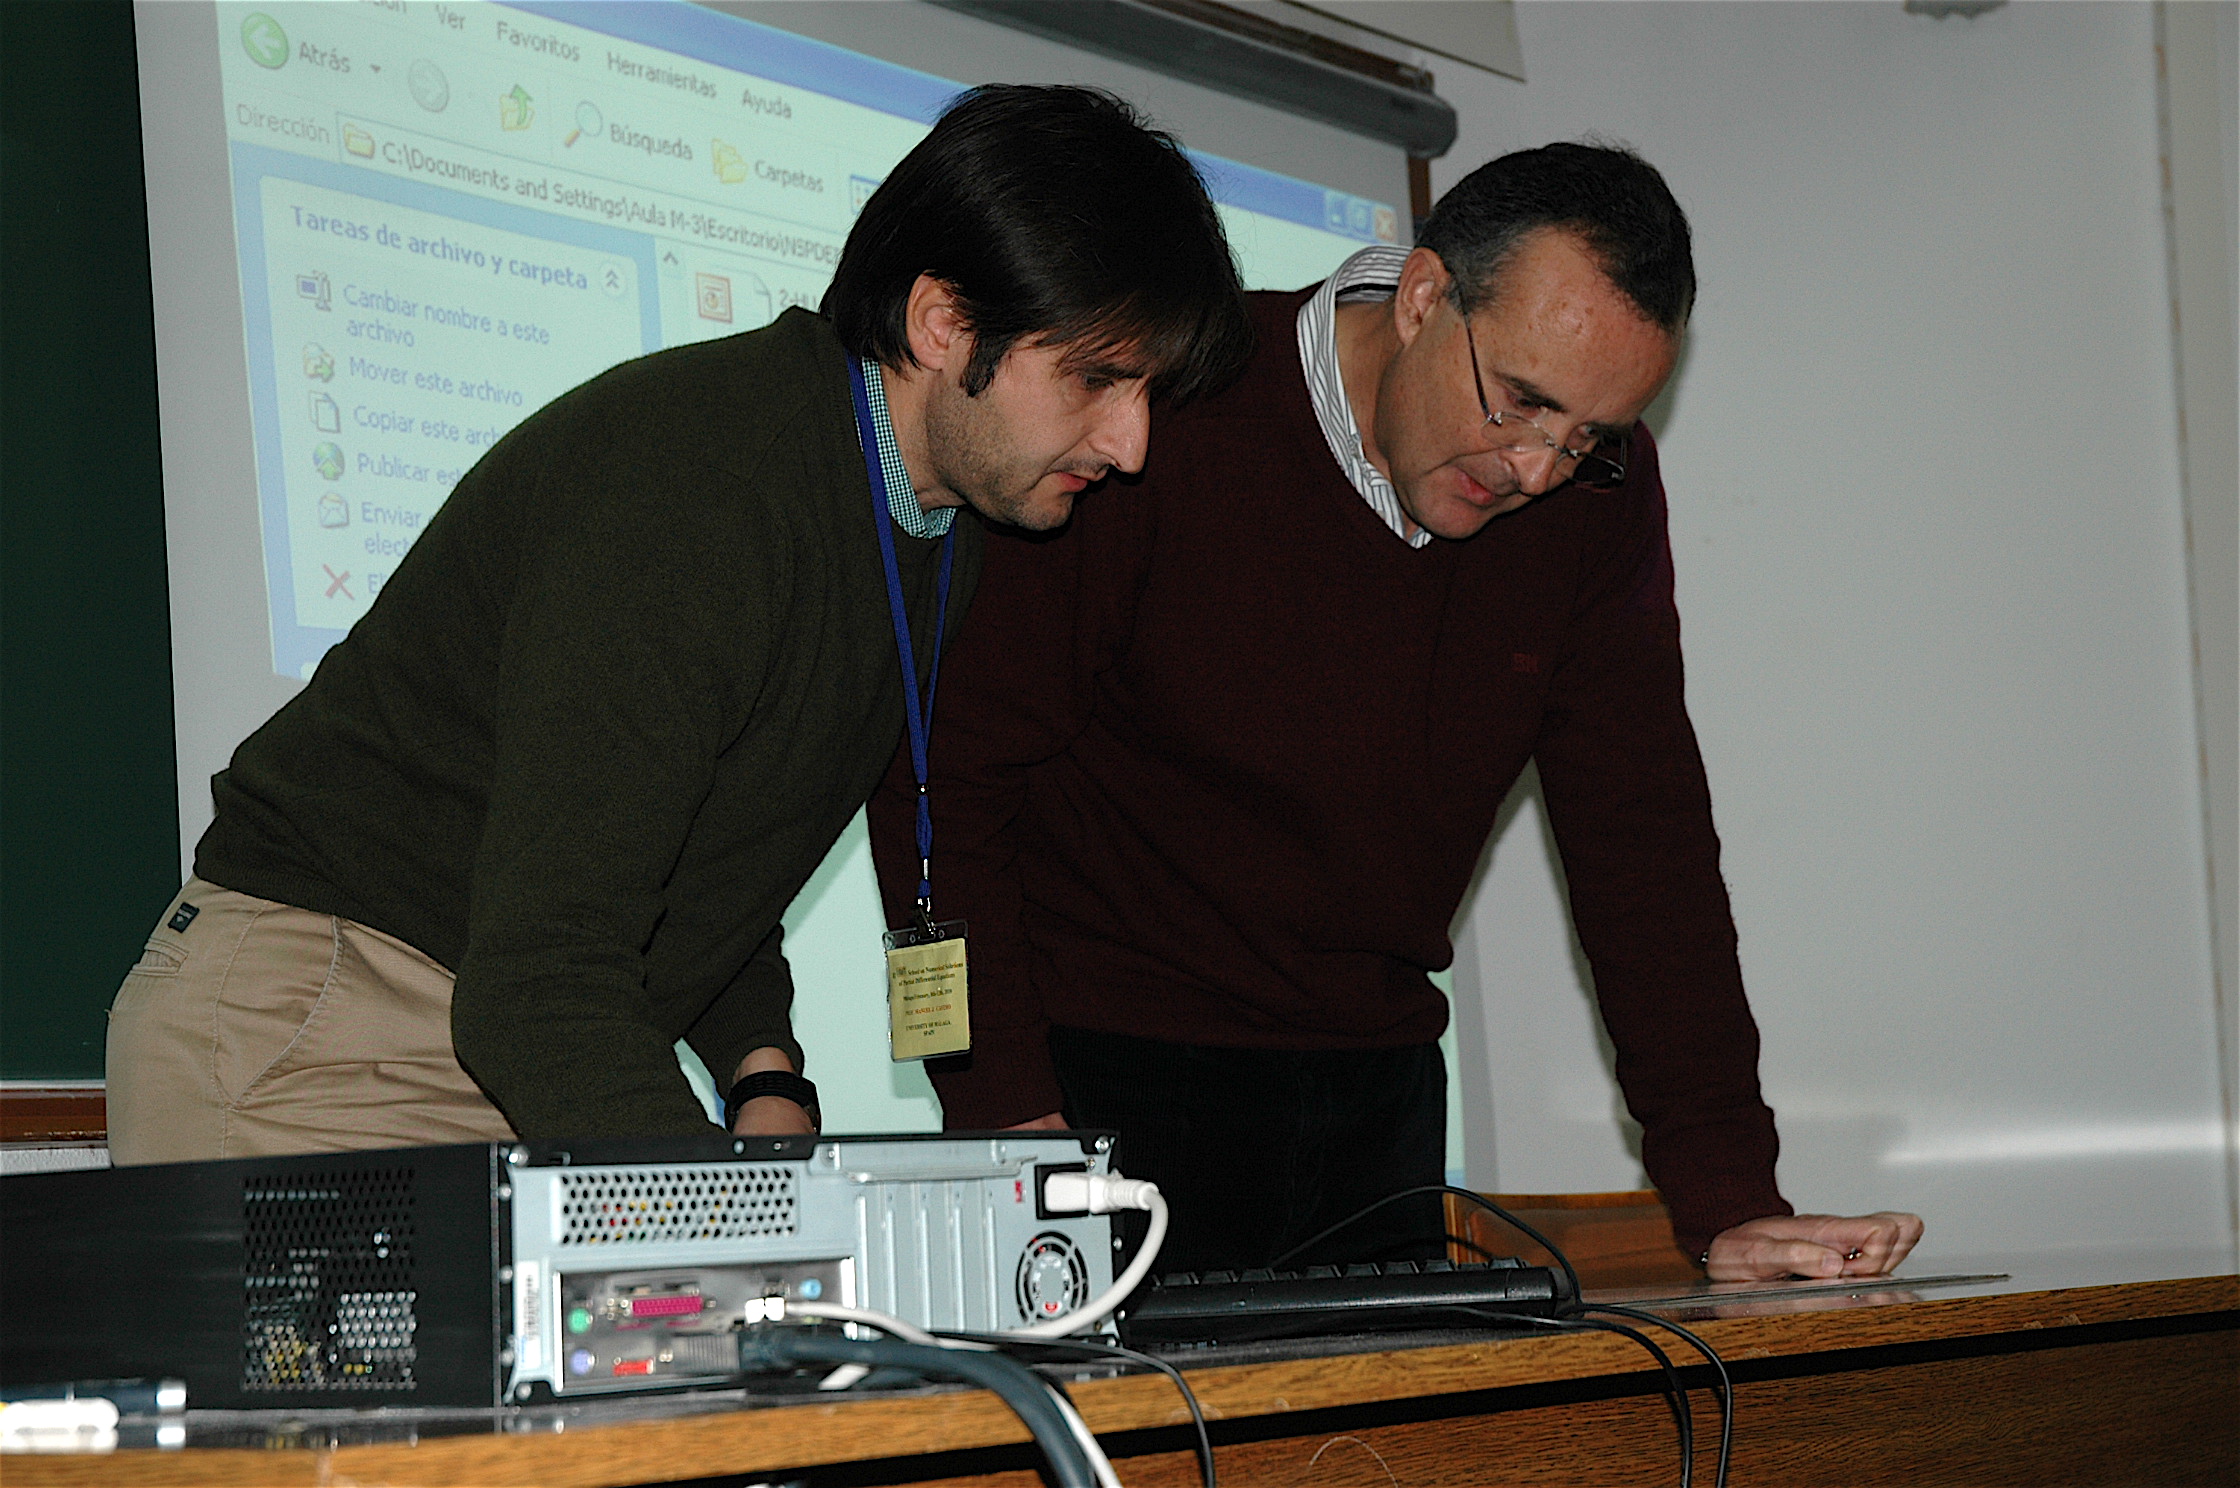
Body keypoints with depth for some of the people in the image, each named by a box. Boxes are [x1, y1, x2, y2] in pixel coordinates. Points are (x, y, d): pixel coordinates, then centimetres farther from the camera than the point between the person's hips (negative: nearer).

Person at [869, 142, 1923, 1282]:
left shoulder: (1601, 493, -3)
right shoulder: (1160, 421, -18)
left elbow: (1642, 839, -2)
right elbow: (949, 772, -14)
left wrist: (1727, 1201, -11)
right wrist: (1006, 1108, -24)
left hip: (1377, 1090, 5)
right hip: (1103, 1079, -4)